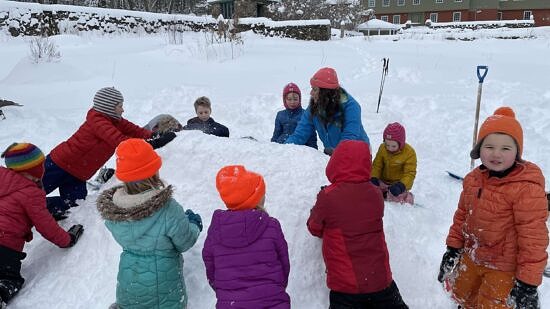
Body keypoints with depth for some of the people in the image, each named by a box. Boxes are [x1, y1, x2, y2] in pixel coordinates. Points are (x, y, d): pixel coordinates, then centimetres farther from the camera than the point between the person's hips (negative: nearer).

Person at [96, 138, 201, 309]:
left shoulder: (110, 208, -12)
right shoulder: (168, 209, -27)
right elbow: (185, 242, -12)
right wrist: (194, 224, 8)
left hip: (129, 284, 5)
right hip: (163, 285, -5)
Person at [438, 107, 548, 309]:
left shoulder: (527, 188, -25)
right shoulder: (473, 179, -3)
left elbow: (533, 236, -22)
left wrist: (528, 281, -19)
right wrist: (453, 247, 9)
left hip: (505, 268, -7)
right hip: (471, 257, 7)